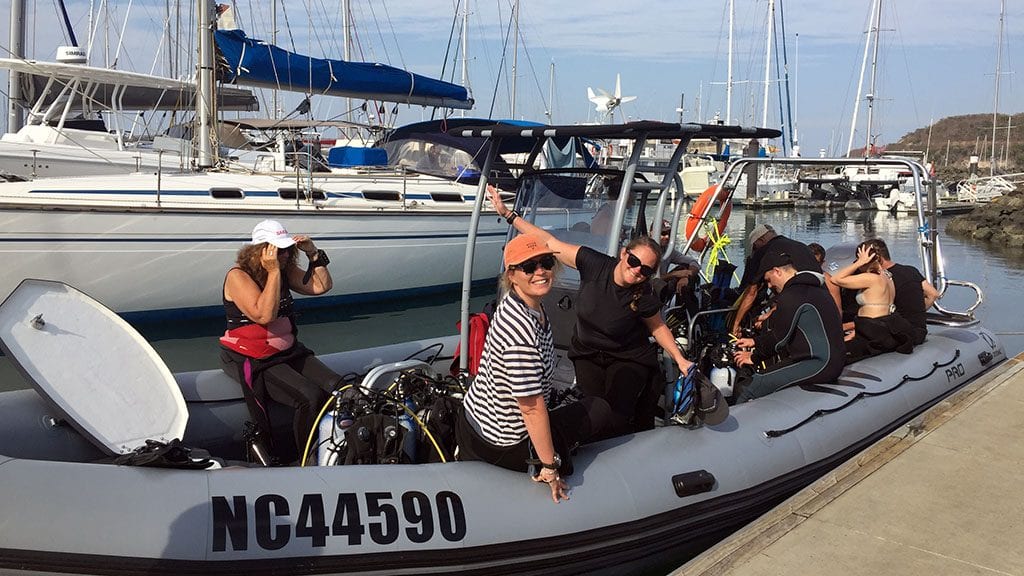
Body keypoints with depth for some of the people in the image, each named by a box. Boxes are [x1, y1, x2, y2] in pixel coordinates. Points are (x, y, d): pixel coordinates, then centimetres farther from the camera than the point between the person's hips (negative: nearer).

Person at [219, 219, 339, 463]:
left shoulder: (285, 271, 8)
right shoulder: (238, 276, -13)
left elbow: (322, 286, 9)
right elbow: (264, 315, -25)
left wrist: (314, 254, -3)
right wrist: (273, 272, -24)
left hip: (288, 351, 7)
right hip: (251, 359, -7)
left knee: (338, 389, -16)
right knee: (310, 397, -27)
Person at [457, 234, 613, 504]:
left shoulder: (524, 305, -1)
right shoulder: (522, 329, -30)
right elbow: (532, 408, -26)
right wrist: (549, 468, -19)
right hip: (503, 445, -8)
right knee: (600, 409, 7)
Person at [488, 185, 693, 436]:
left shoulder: (644, 298, -21)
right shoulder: (594, 264, -20)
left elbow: (658, 327, 0)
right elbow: (550, 243, -15)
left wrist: (680, 359, -10)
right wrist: (508, 213, -16)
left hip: (627, 359, -2)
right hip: (587, 354, 2)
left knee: (616, 419, -17)